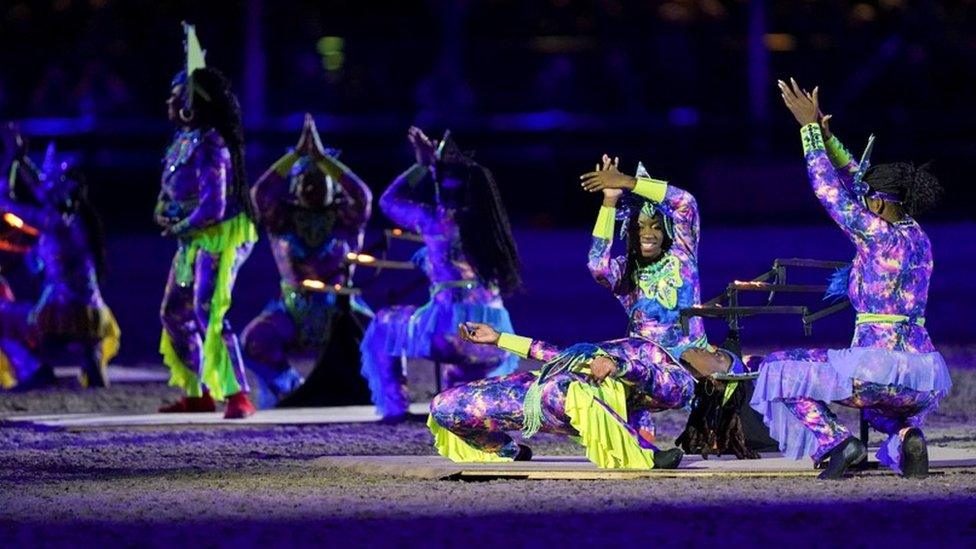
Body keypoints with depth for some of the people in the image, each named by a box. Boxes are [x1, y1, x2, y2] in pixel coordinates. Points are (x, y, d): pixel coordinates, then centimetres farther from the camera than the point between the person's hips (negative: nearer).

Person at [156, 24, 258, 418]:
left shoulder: (209, 146, -22)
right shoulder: (184, 140, 7)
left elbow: (212, 207, -27)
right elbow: (171, 189, 19)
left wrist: (179, 230, -12)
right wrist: (163, 211, -2)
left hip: (219, 238, -10)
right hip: (195, 239, 10)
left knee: (208, 315, -18)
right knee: (174, 312, 15)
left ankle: (238, 396, -17)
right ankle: (197, 393, 24)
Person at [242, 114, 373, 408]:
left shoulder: (345, 219, 1)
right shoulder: (283, 220, 3)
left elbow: (362, 195, -20)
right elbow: (261, 192, -15)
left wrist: (321, 156, -23)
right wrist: (297, 153, -21)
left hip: (339, 313, -1)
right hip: (294, 314, 1)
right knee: (254, 341, -27)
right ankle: (285, 385, 4)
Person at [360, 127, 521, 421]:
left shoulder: (437, 220, 0)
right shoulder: (488, 223, 14)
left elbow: (389, 200, 18)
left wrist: (423, 166, 23)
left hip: (450, 330, -5)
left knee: (382, 327, 25)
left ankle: (393, 407, 17)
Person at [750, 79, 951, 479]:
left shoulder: (877, 235, -10)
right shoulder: (916, 236, 12)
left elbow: (830, 190, -4)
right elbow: (857, 181, 21)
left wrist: (810, 129, 1)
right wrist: (826, 137, 19)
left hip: (879, 368, -7)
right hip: (927, 379, 7)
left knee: (782, 371, 12)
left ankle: (835, 440, -7)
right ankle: (906, 435, 7)